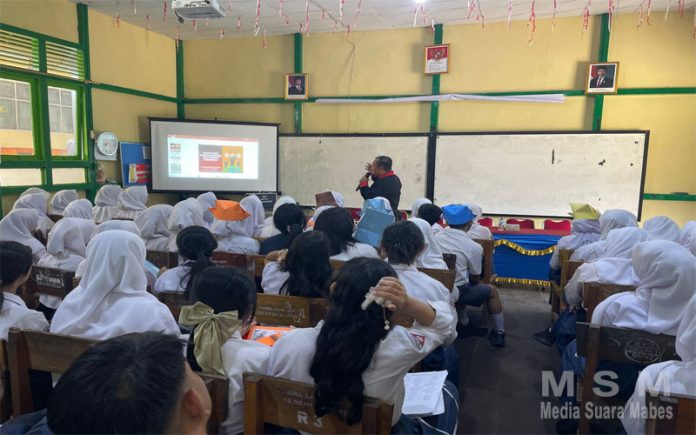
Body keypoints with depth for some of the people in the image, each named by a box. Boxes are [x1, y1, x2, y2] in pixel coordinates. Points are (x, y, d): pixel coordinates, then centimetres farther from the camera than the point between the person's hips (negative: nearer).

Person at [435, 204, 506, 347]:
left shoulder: (436, 237, 0)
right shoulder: (474, 247, -11)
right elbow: (475, 279, 2)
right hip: (455, 293, -5)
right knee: (492, 290, 20)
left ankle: (464, 325, 38)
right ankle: (499, 333, 28)